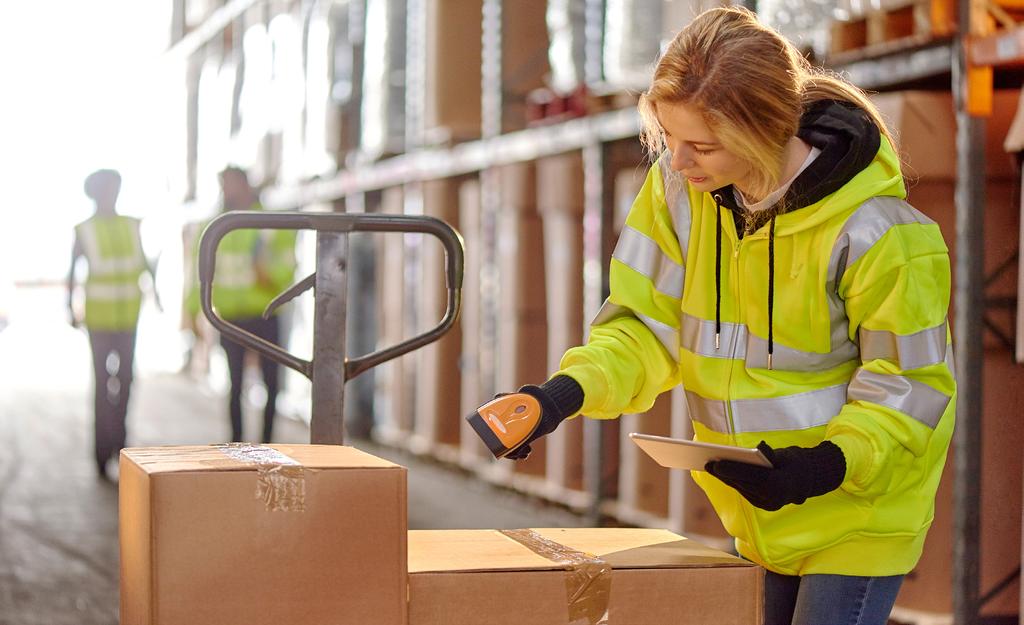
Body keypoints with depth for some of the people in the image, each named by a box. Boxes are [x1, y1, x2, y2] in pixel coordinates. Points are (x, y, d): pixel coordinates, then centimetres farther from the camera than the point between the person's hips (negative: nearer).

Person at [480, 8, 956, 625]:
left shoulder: (872, 231, -25)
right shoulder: (677, 187, -9)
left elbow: (911, 389, -16)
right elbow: (648, 326, -5)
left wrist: (830, 465, -32)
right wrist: (570, 390, -24)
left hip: (857, 510, -6)